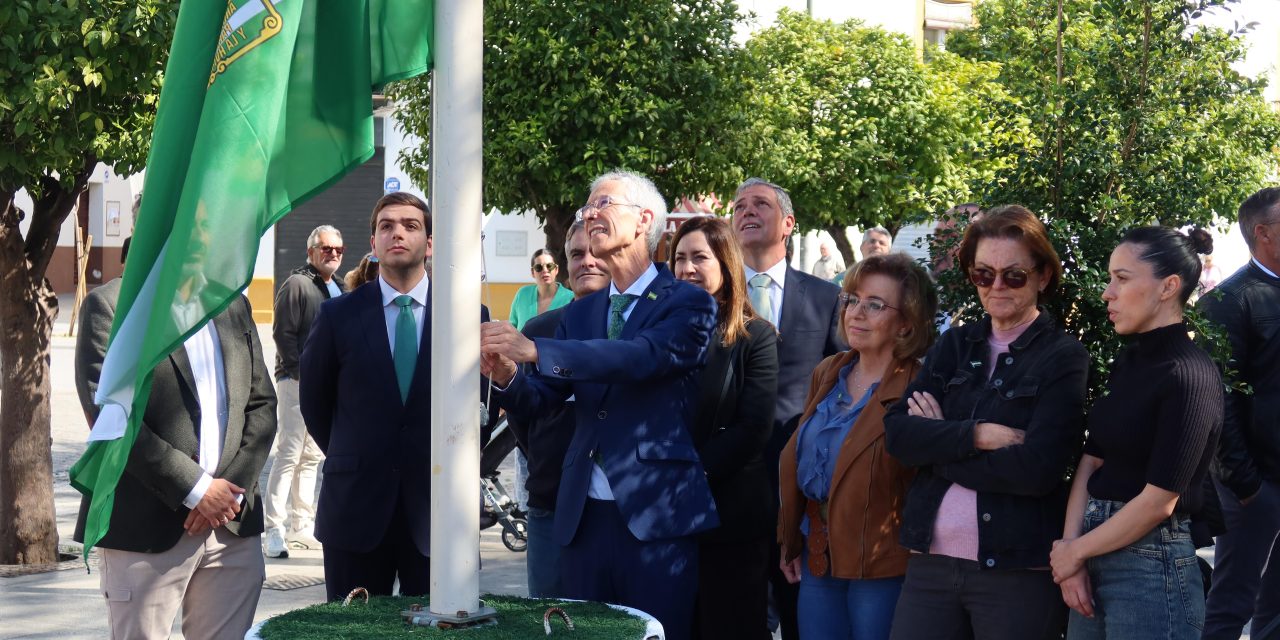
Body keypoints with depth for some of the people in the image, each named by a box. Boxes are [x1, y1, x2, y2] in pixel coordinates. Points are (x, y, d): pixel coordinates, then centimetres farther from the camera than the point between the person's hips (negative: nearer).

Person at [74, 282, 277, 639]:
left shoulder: (234, 306, 14)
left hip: (234, 522, 4)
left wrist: (232, 486, -4)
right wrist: (195, 488, -14)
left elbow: (261, 404, 12)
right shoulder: (109, 305, -3)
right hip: (148, 526, -4)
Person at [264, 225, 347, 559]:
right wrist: (301, 372, -17)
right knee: (290, 455, -10)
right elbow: (283, 334, -11)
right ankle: (274, 530, -9)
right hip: (297, 381, -8)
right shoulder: (296, 284, -5)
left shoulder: (341, 288, 18)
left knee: (312, 457, 11)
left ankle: (301, 525, 17)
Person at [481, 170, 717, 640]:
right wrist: (507, 378, -15)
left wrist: (535, 350, -30)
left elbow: (644, 355, -23)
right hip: (583, 514, 6)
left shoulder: (687, 303, -3)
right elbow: (539, 403, 9)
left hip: (656, 513, -5)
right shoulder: (579, 314, 14)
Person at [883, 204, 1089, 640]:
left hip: (1018, 572, -4)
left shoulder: (1065, 359, -2)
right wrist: (979, 435, -15)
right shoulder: (954, 346, 11)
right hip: (930, 561, 4)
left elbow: (1038, 469, -15)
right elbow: (898, 433, -2)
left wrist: (938, 447, -8)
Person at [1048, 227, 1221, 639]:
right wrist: (1071, 556, -5)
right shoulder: (1127, 363, 10)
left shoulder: (1189, 376, -15)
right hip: (1094, 558, 8)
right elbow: (1091, 461, 6)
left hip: (1150, 569, -8)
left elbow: (1159, 501, -18)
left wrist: (1076, 551, -7)